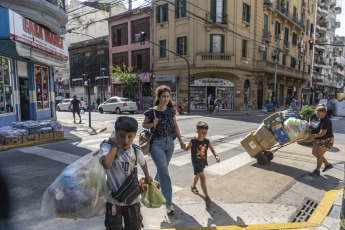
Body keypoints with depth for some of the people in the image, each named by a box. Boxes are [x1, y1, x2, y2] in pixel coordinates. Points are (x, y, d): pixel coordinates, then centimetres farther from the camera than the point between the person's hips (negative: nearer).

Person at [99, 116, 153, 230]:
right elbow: (106, 164, -41)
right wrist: (115, 146, -28)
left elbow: (143, 163, 15)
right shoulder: (108, 146, -20)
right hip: (114, 199, -2)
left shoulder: (136, 151, -7)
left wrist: (147, 176, 31)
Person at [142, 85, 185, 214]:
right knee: (164, 172, -9)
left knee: (162, 169, 19)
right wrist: (153, 124, -16)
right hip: (157, 144, -5)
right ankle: (168, 202, 1)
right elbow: (144, 125, 3)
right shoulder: (151, 111, -9)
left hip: (169, 143, 5)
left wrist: (180, 140, 9)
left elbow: (175, 126, 12)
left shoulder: (171, 111, 3)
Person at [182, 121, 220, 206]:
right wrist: (183, 147, -25)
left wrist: (216, 156, -8)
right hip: (196, 162, -6)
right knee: (202, 177, -20)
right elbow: (187, 149, -4)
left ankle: (193, 186, 58)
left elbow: (212, 149, 7)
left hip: (203, 162, 6)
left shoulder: (207, 141, -7)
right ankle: (207, 197, -16)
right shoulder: (193, 141, -18)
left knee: (197, 175, 29)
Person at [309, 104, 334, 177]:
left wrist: (314, 136, -17)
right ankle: (328, 164, 33)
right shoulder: (314, 115, -7)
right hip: (318, 139, 9)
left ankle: (317, 171, 16)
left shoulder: (326, 121, -29)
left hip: (326, 140, -9)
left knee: (319, 155, -1)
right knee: (314, 153, 15)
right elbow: (310, 119, 17)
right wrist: (309, 126, 2)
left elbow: (322, 133, -32)